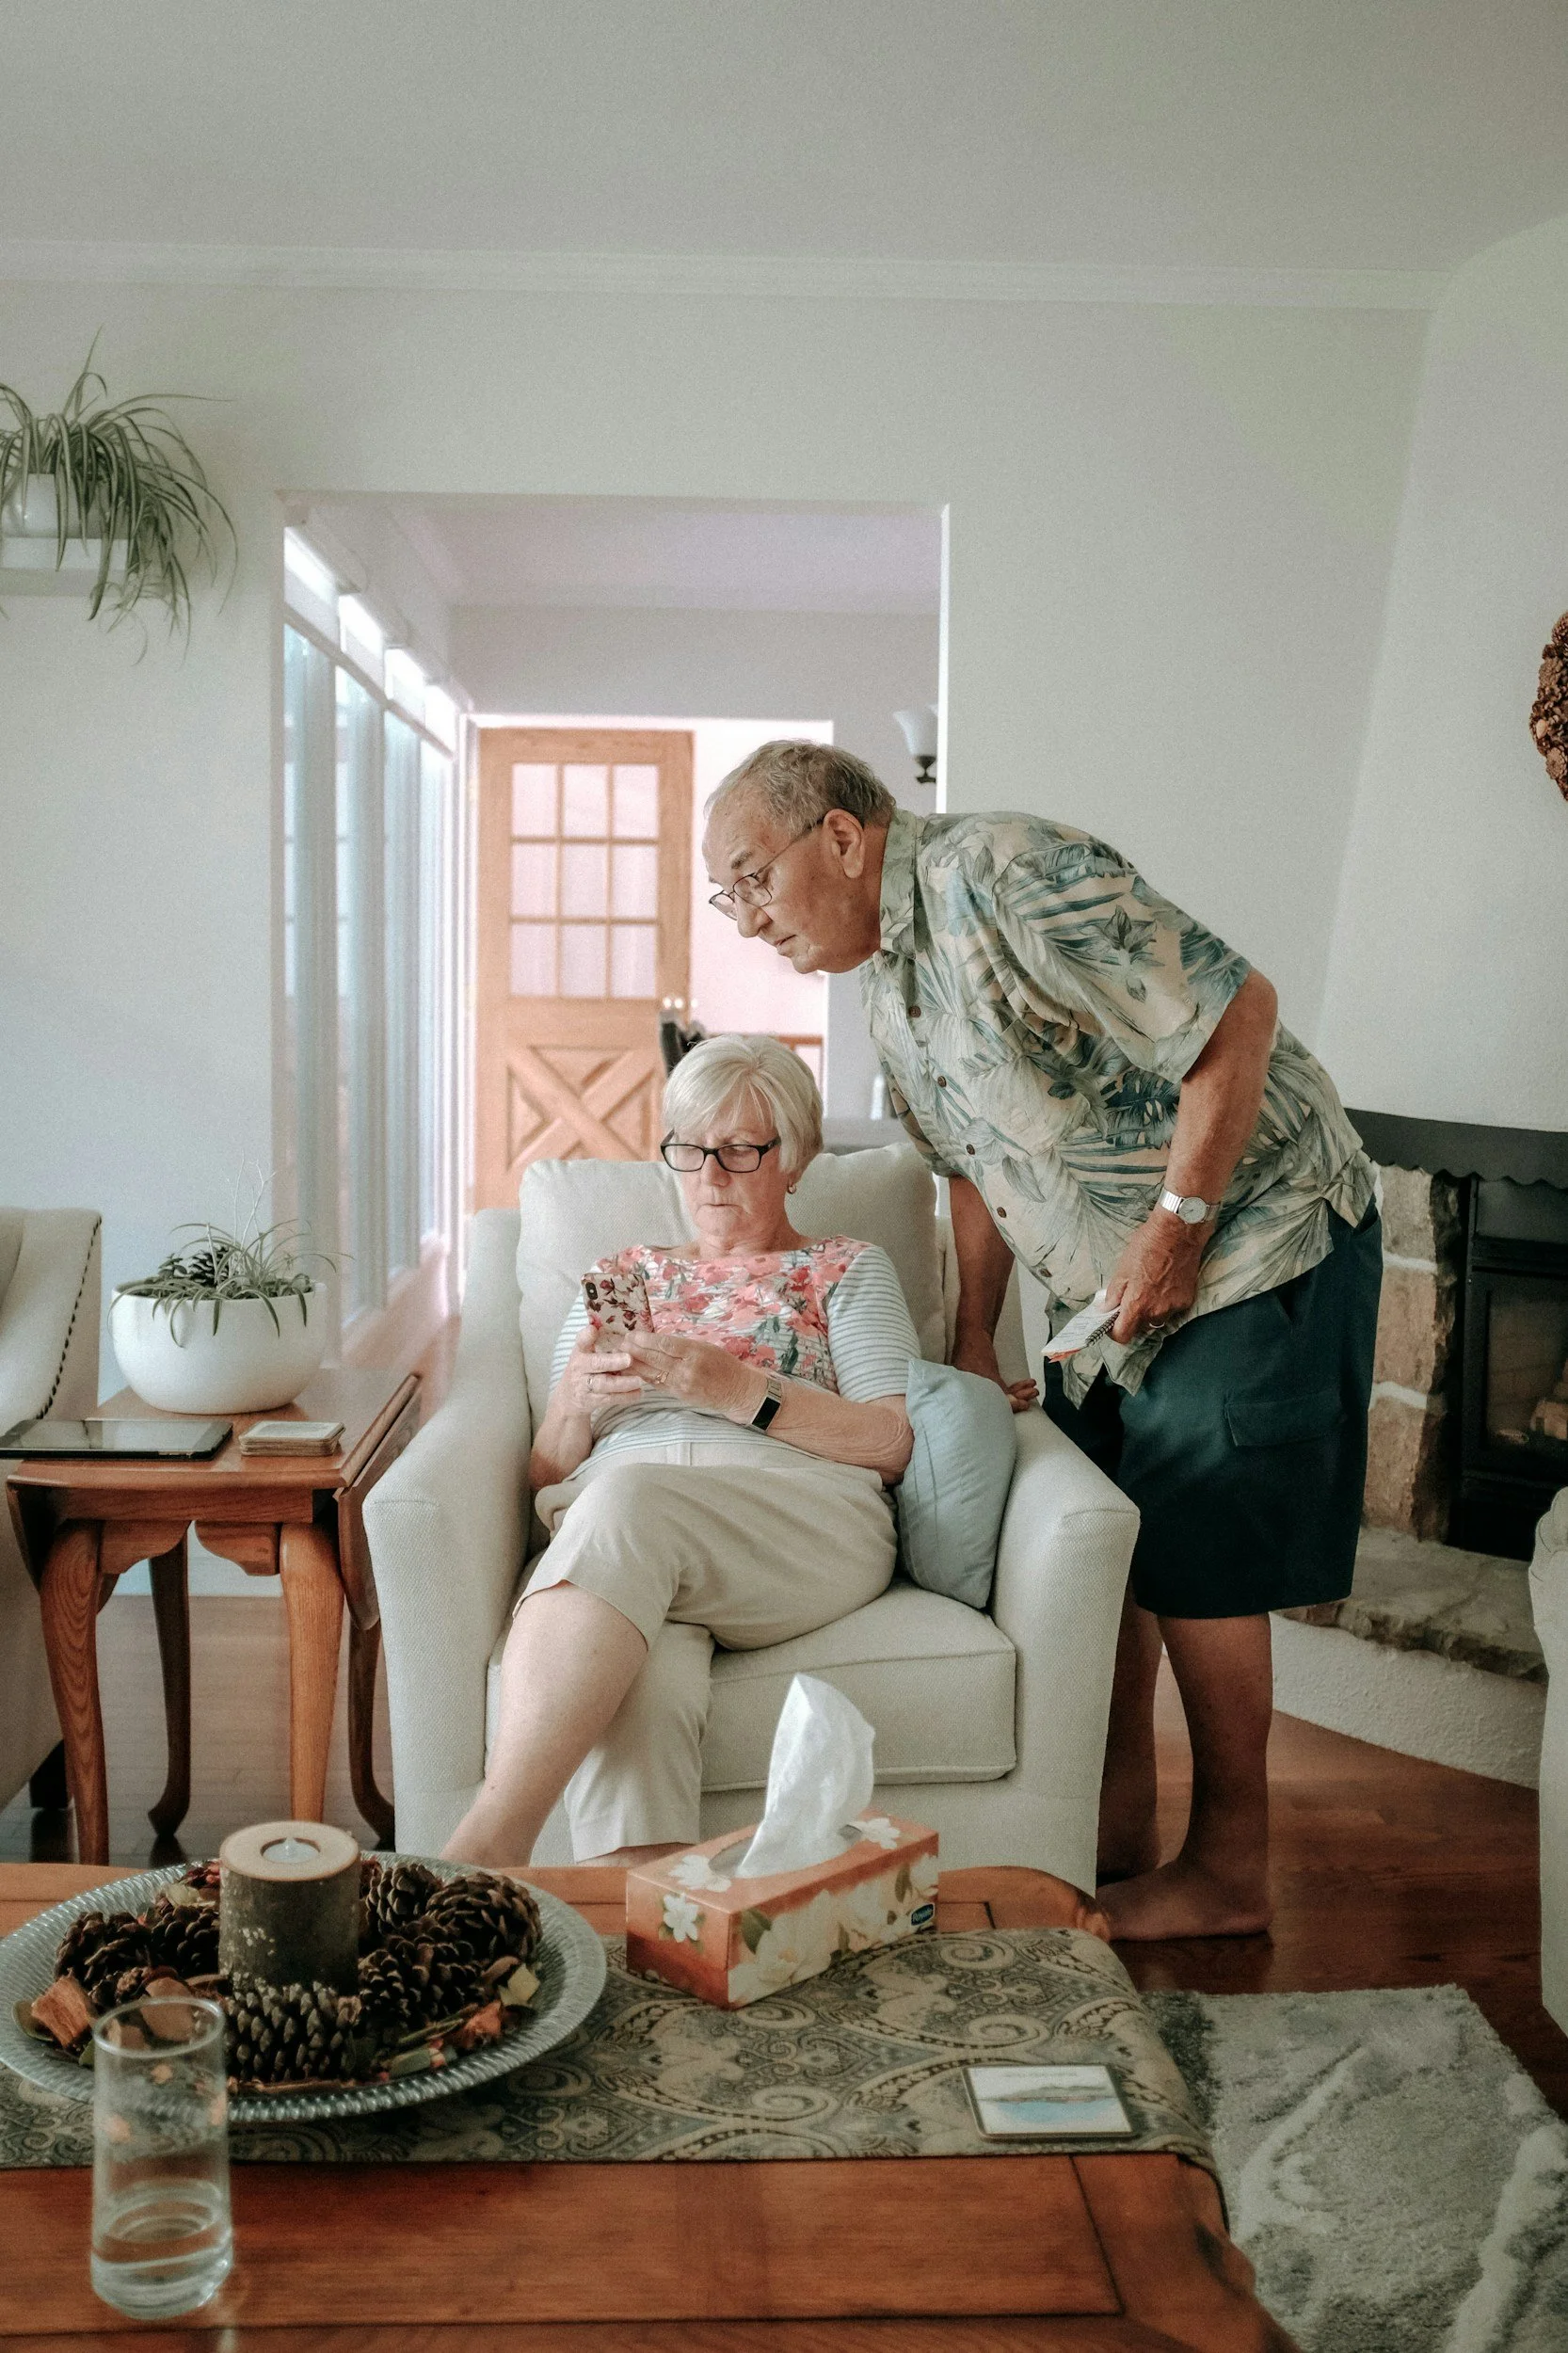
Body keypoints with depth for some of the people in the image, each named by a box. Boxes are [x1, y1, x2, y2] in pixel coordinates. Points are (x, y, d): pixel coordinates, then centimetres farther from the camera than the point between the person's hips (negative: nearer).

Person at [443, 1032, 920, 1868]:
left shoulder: (846, 1269, 23)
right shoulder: (620, 1276, 31)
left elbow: (898, 1442, 5)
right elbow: (546, 1478, 23)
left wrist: (738, 1390, -8)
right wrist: (576, 1404, -1)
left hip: (804, 1524, -2)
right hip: (608, 1529, 3)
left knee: (625, 1500, -38)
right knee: (635, 1678, -38)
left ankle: (483, 1848, -46)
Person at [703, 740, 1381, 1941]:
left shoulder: (1008, 877, -23)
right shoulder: (887, 978, 6)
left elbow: (1239, 1012, -25)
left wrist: (1176, 1228, -22)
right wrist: (973, 1340, 15)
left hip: (1253, 1238, -9)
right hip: (1109, 1295, 9)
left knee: (1195, 1566, -3)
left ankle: (1229, 1873, 13)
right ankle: (1119, 1839, 25)